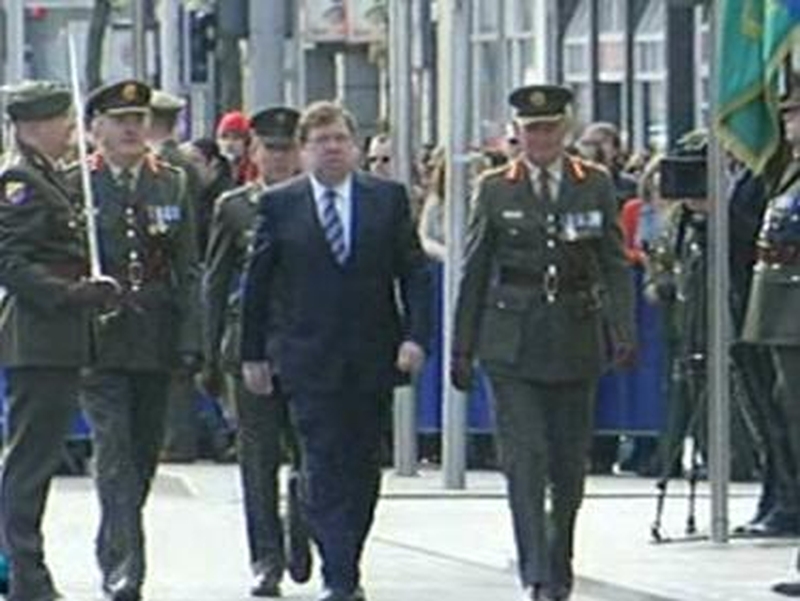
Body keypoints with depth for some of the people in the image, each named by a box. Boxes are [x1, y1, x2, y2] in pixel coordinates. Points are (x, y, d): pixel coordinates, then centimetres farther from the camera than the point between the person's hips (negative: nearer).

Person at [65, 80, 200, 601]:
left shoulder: (173, 184, 9)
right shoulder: (73, 185, 0)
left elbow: (188, 270, 8)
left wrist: (189, 339, 0)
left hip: (156, 343, 4)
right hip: (100, 343, -4)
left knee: (145, 454, 9)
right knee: (116, 454, -13)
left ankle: (114, 552, 26)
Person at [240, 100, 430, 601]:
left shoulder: (389, 198, 5)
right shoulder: (279, 205, 2)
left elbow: (415, 273, 5)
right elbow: (257, 283, 6)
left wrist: (416, 336, -8)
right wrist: (253, 353, 4)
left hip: (373, 355, 2)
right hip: (310, 361, -2)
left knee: (363, 470, 8)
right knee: (325, 470, -10)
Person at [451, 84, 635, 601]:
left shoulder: (596, 186, 5)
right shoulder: (496, 190, 3)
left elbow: (616, 266, 4)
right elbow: (474, 272, 6)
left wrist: (624, 334, -9)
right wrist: (462, 349, 4)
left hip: (576, 342, 2)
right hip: (513, 344, -2)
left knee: (570, 463, 9)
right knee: (525, 460, -11)